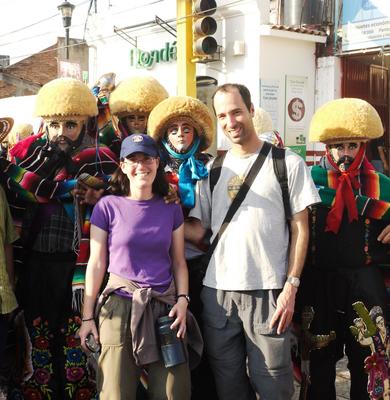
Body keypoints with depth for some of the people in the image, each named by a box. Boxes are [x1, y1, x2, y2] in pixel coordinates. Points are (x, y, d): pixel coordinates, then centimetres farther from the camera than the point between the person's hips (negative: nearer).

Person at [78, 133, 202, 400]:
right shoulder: (108, 207, 1)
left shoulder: (171, 209, 9)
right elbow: (96, 263, 2)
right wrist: (87, 316, 1)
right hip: (120, 308, -2)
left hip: (165, 308, 2)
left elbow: (179, 262, 12)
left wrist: (183, 299, -3)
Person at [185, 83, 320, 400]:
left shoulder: (287, 163, 1)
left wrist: (291, 286, -7)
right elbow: (197, 230, 8)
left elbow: (300, 228, 0)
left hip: (268, 292, -3)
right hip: (218, 291, 4)